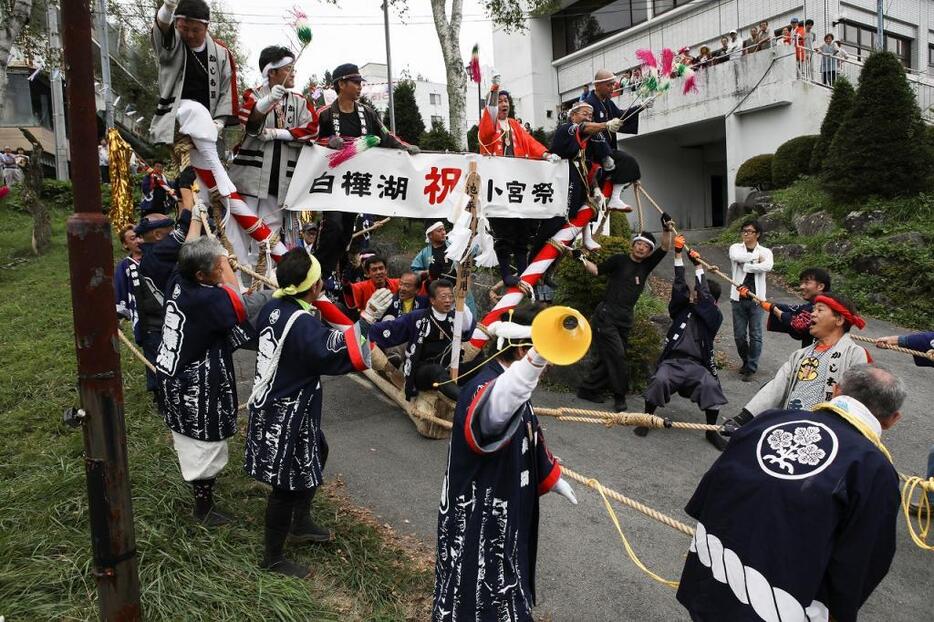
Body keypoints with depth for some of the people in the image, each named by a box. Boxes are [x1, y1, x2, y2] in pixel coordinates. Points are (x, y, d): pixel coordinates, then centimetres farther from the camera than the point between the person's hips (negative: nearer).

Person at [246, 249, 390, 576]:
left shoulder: (272, 308, -1)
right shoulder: (303, 324, -27)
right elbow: (339, 355, -35)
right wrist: (366, 319, -39)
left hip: (269, 405, 10)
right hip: (288, 416, -10)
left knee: (316, 454, 26)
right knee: (288, 484, 5)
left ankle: (300, 524, 41)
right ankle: (273, 558, 22)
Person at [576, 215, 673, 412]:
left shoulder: (646, 265, 11)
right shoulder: (620, 260, 0)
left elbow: (665, 248, 3)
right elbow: (597, 270, 7)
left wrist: (667, 230, -12)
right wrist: (581, 259, -5)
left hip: (625, 320, 5)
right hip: (606, 316, -5)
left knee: (607, 358, 8)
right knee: (616, 355, -9)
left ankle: (588, 389, 21)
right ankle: (620, 399, 2)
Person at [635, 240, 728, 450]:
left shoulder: (714, 318, 6)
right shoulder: (682, 309, 13)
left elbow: (705, 297, -8)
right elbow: (679, 287, 1)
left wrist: (698, 267, -7)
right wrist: (678, 255, -4)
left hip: (697, 365, -1)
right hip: (672, 361, 1)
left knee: (711, 386, -30)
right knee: (659, 380, -31)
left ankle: (712, 430, -7)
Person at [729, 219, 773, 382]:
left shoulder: (765, 252, 3)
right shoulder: (735, 247, 5)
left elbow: (768, 266, -20)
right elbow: (736, 257, -21)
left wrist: (745, 266, -15)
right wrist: (756, 256, -11)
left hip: (756, 298, -1)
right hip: (738, 298, 1)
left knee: (755, 335, 1)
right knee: (739, 335, 8)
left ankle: (751, 368, 10)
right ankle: (746, 362, 30)